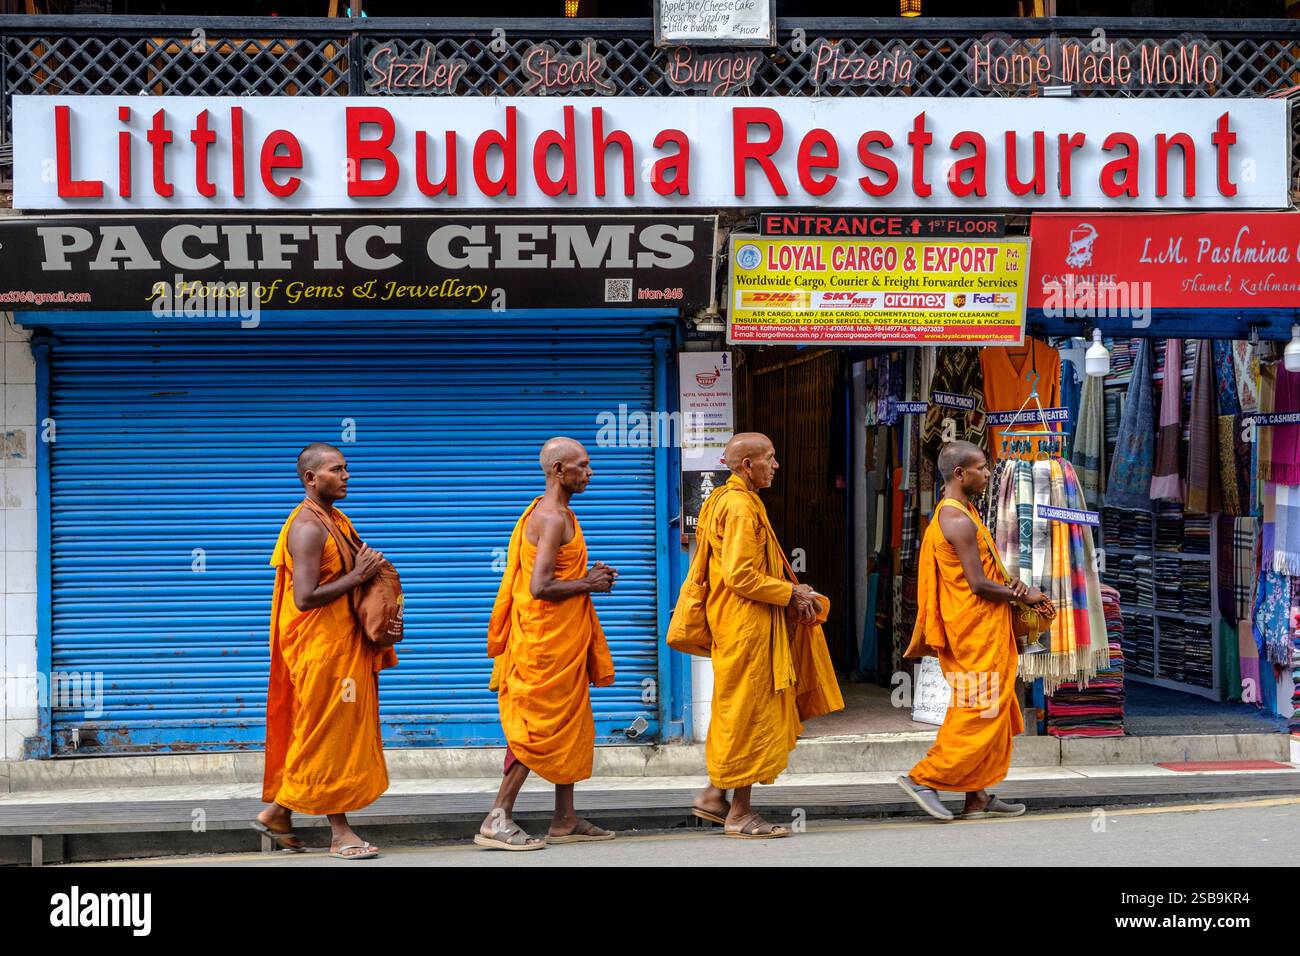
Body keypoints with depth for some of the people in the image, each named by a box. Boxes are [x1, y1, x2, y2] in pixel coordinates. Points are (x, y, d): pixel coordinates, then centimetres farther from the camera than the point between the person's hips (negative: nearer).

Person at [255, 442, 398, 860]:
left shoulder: (337, 520, 14)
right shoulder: (308, 528, -17)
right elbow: (306, 597, -25)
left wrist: (368, 571, 5)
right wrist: (357, 577, -20)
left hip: (343, 645, 10)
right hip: (321, 648, -10)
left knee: (317, 735, 14)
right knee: (330, 735, -3)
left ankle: (278, 813, 23)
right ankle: (340, 833, 3)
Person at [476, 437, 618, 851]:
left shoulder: (549, 513, 14)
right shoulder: (555, 518, -19)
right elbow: (540, 587, -27)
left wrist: (589, 575, 8)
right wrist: (587, 585, -13)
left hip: (563, 639, 11)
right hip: (549, 639, -11)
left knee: (568, 724, 13)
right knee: (540, 727, -7)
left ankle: (565, 820, 19)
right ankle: (498, 820, -3)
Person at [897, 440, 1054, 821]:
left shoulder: (953, 515, 16)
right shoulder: (959, 521, -18)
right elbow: (979, 584, -21)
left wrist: (1014, 587, 1)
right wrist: (1022, 595, -7)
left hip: (984, 631, 10)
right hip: (977, 632, -10)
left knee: (992, 713, 12)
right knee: (980, 714, -7)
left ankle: (978, 796, 15)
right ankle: (925, 777, -4)